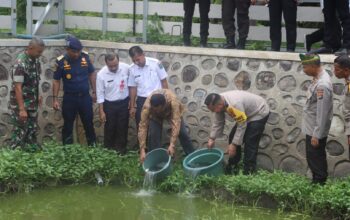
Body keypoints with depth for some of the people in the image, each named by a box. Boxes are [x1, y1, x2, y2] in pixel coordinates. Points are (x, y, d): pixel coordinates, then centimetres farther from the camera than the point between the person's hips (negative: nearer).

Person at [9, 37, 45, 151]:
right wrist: (21, 109, -25)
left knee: (32, 131, 15)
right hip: (21, 104, -8)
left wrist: (38, 95, 18)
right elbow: (17, 87, -24)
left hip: (32, 103, 8)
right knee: (20, 132, -1)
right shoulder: (20, 63, -23)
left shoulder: (35, 60, 2)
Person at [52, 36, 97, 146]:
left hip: (85, 96, 2)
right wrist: (55, 99, -8)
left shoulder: (85, 56, -6)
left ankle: (93, 146, 25)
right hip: (69, 98, -1)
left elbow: (92, 73, 6)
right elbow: (56, 80, -5)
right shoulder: (61, 61, -13)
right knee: (68, 125, 10)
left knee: (88, 123, 12)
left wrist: (94, 92, 6)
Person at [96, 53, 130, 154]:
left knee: (123, 127, 11)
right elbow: (100, 94, -11)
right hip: (109, 104, -1)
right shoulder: (101, 74, -20)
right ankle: (109, 149, 29)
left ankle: (121, 148, 27)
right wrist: (101, 111, -9)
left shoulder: (126, 68, -16)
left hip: (124, 102, 1)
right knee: (110, 128, 11)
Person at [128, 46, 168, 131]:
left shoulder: (156, 63, -12)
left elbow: (164, 81, -4)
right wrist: (132, 106, 4)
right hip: (142, 100, 2)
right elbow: (133, 88, 3)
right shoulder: (132, 69, -5)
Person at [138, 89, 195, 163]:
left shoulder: (172, 100, -45)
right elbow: (143, 126, -39)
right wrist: (142, 150, -44)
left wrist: (172, 145, -52)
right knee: (153, 134, -16)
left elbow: (176, 123, -46)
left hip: (172, 111, 0)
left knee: (182, 132, -5)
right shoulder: (147, 106, -41)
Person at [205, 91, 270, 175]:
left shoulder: (235, 104, -40)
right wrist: (212, 138, -7)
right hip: (246, 114, 9)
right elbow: (217, 123, -3)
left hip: (259, 113, -9)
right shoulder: (218, 102, -14)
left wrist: (234, 144, -27)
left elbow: (242, 126, -32)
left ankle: (248, 172, -8)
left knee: (250, 143, -15)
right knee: (233, 137, 7)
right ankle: (232, 167, 18)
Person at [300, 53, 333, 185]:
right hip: (311, 127, 9)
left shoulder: (322, 85, -27)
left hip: (316, 129, -9)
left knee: (315, 159, 2)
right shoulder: (318, 78, 3)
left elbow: (322, 113, -26)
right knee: (314, 157, 19)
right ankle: (317, 182, 30)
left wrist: (316, 135, -22)